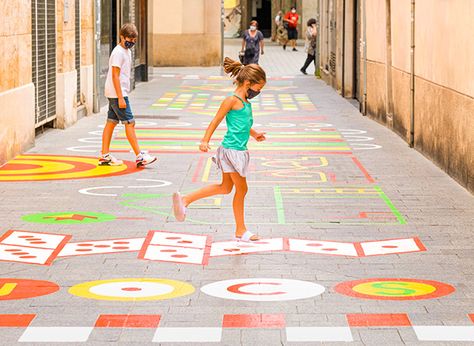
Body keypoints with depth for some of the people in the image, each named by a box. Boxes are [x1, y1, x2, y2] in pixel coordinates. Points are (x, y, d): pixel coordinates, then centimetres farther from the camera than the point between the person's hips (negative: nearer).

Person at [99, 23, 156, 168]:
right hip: (117, 93, -9)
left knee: (111, 122, 9)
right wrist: (120, 98, -21)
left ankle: (105, 156, 12)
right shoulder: (118, 52, -15)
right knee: (129, 123, -9)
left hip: (116, 94, 9)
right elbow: (115, 76, -19)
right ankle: (139, 156, -8)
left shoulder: (127, 51, 15)